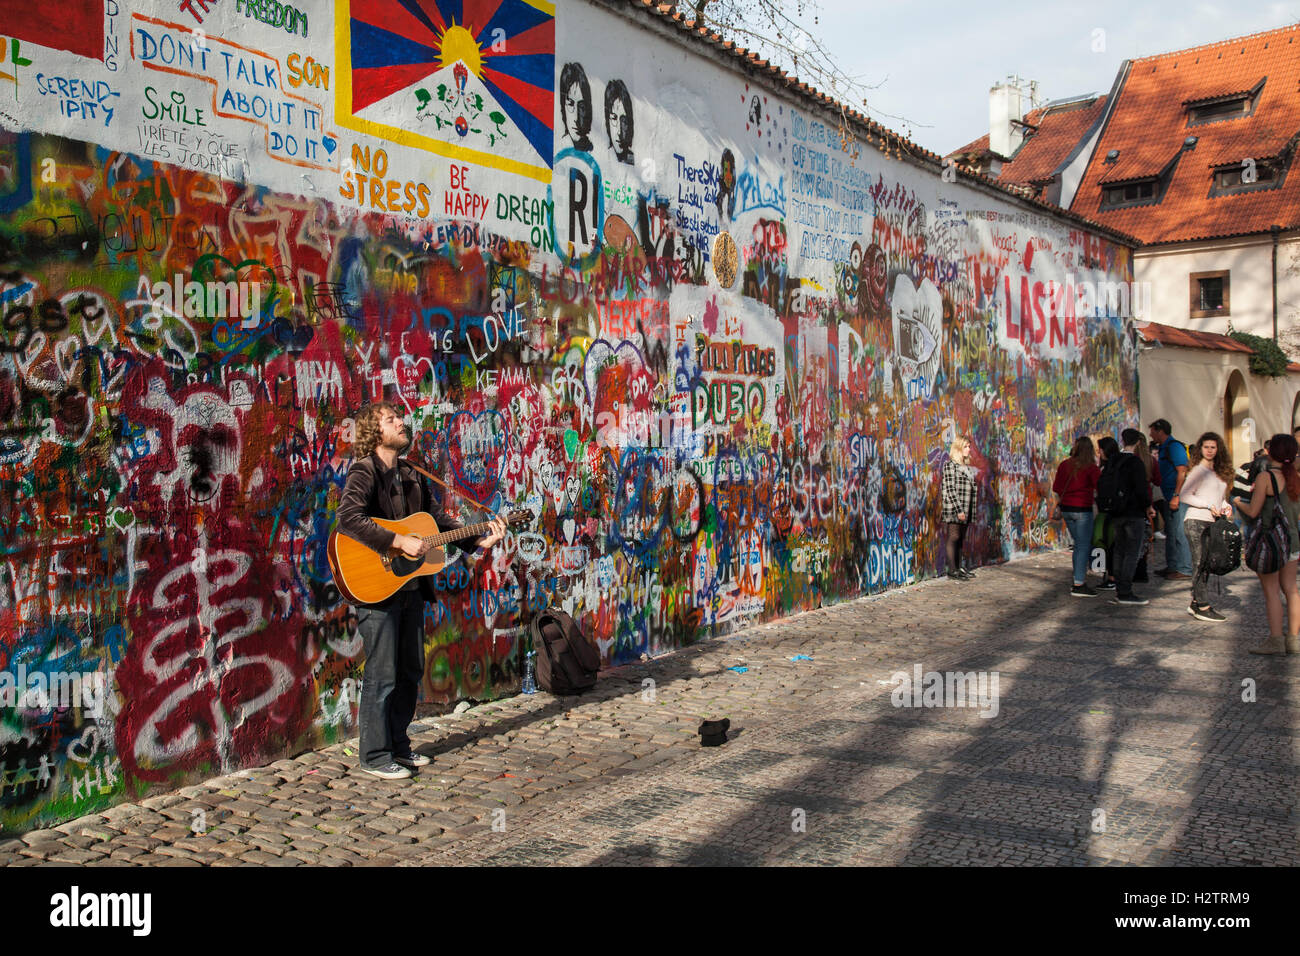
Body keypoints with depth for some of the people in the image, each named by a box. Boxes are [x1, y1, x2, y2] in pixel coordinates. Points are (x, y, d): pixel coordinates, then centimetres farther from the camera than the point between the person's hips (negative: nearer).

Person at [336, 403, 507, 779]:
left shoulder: (410, 475, 14)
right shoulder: (364, 472, -12)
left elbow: (438, 517, 16)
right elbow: (348, 518, -28)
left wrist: (480, 541, 4)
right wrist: (400, 542, -29)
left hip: (411, 588, 8)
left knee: (410, 672, 14)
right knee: (382, 675, -1)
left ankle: (398, 746, 28)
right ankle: (375, 756, 11)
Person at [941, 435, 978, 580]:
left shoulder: (966, 466, 15)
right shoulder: (950, 465, -9)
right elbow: (950, 489, -15)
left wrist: (970, 510, 16)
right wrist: (959, 509, -19)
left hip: (965, 510, 8)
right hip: (954, 509, -8)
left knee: (961, 538, 12)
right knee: (954, 537, -4)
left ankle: (959, 567, 18)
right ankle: (952, 570, -1)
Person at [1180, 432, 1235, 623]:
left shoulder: (1220, 472, 16)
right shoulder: (1198, 470, -6)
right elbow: (1185, 495, -11)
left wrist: (1226, 505, 3)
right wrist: (1209, 506, -16)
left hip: (1212, 523, 7)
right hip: (1196, 522, -7)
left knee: (1206, 565, 7)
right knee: (1201, 564, -8)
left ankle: (1195, 604, 13)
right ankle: (1203, 607, -7)